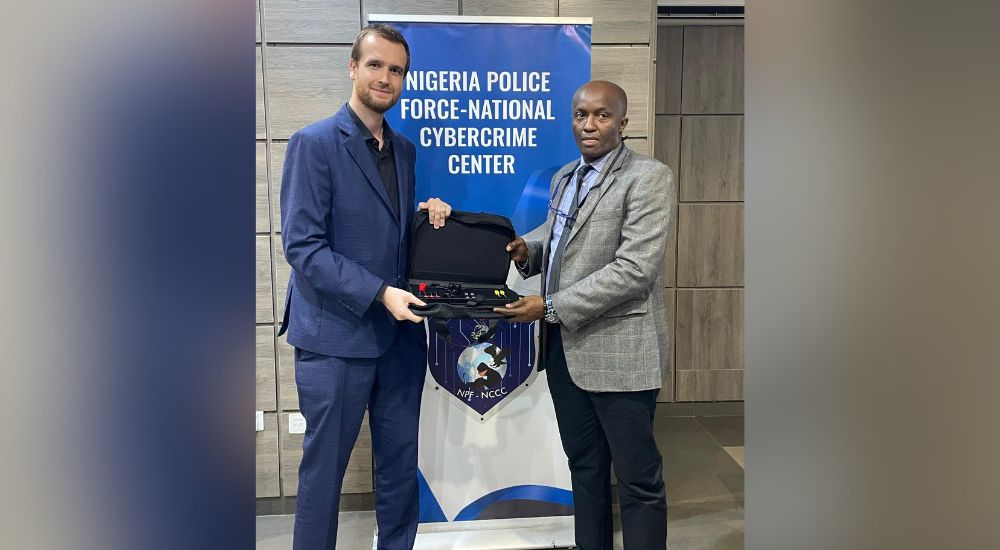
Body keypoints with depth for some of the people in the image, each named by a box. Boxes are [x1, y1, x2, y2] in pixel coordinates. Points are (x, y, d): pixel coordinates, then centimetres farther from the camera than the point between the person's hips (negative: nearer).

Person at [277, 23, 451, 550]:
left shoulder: (405, 149, 11)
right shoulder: (313, 143, -9)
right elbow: (302, 246, -16)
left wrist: (427, 214, -2)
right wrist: (380, 293, -22)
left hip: (400, 331, 6)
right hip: (337, 334, -6)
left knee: (400, 463, 15)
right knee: (324, 467, 8)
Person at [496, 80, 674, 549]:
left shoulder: (648, 177, -10)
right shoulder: (564, 178, 14)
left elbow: (635, 269, -19)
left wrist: (551, 306, -19)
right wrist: (530, 252, 2)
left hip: (617, 350, -7)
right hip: (564, 345, 8)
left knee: (637, 479, 4)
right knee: (584, 467, 18)